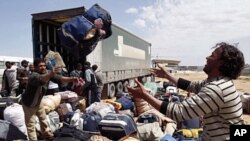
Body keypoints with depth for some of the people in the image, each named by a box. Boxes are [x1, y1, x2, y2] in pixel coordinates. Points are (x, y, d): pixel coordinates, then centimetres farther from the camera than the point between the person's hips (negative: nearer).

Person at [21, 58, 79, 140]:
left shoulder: (47, 72, -15)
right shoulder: (34, 76, -35)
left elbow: (59, 78, -23)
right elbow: (41, 79, -58)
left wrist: (71, 79, -39)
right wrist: (51, 74, -78)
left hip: (38, 101, 8)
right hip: (29, 103, -8)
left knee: (43, 117, 25)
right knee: (30, 124, 0)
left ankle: (45, 133, 47)